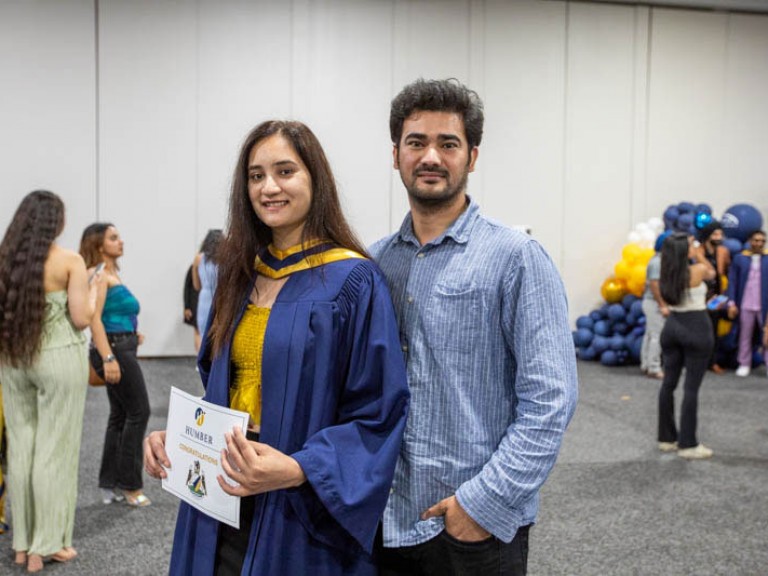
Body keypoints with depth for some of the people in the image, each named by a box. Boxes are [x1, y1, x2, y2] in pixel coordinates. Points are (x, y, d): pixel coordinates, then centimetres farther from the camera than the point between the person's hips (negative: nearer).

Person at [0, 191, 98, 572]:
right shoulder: (69, 260, -9)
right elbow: (82, 318, -11)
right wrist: (95, 288, 5)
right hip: (58, 359, -5)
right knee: (54, 451, 3)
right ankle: (47, 545, 11)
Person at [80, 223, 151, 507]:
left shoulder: (112, 274, 16)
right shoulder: (99, 274, -12)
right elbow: (94, 318, -20)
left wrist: (133, 334, 11)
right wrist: (108, 358, -26)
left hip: (123, 348, 9)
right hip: (114, 348, -9)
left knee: (120, 414, 12)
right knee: (139, 412, -5)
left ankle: (110, 484, 18)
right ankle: (130, 483, 4)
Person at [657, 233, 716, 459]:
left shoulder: (666, 275, 1)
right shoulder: (697, 270, -13)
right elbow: (712, 272, 9)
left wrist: (694, 257, 14)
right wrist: (700, 255, 16)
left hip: (672, 326, 6)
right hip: (696, 328, -6)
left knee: (669, 383, 12)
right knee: (691, 387, -2)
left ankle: (666, 438, 21)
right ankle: (688, 444, 2)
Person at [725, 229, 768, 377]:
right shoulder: (740, 258, 2)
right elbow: (732, 281, 1)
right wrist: (732, 303, -5)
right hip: (746, 305, 1)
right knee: (745, 336, 11)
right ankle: (744, 364, 21)